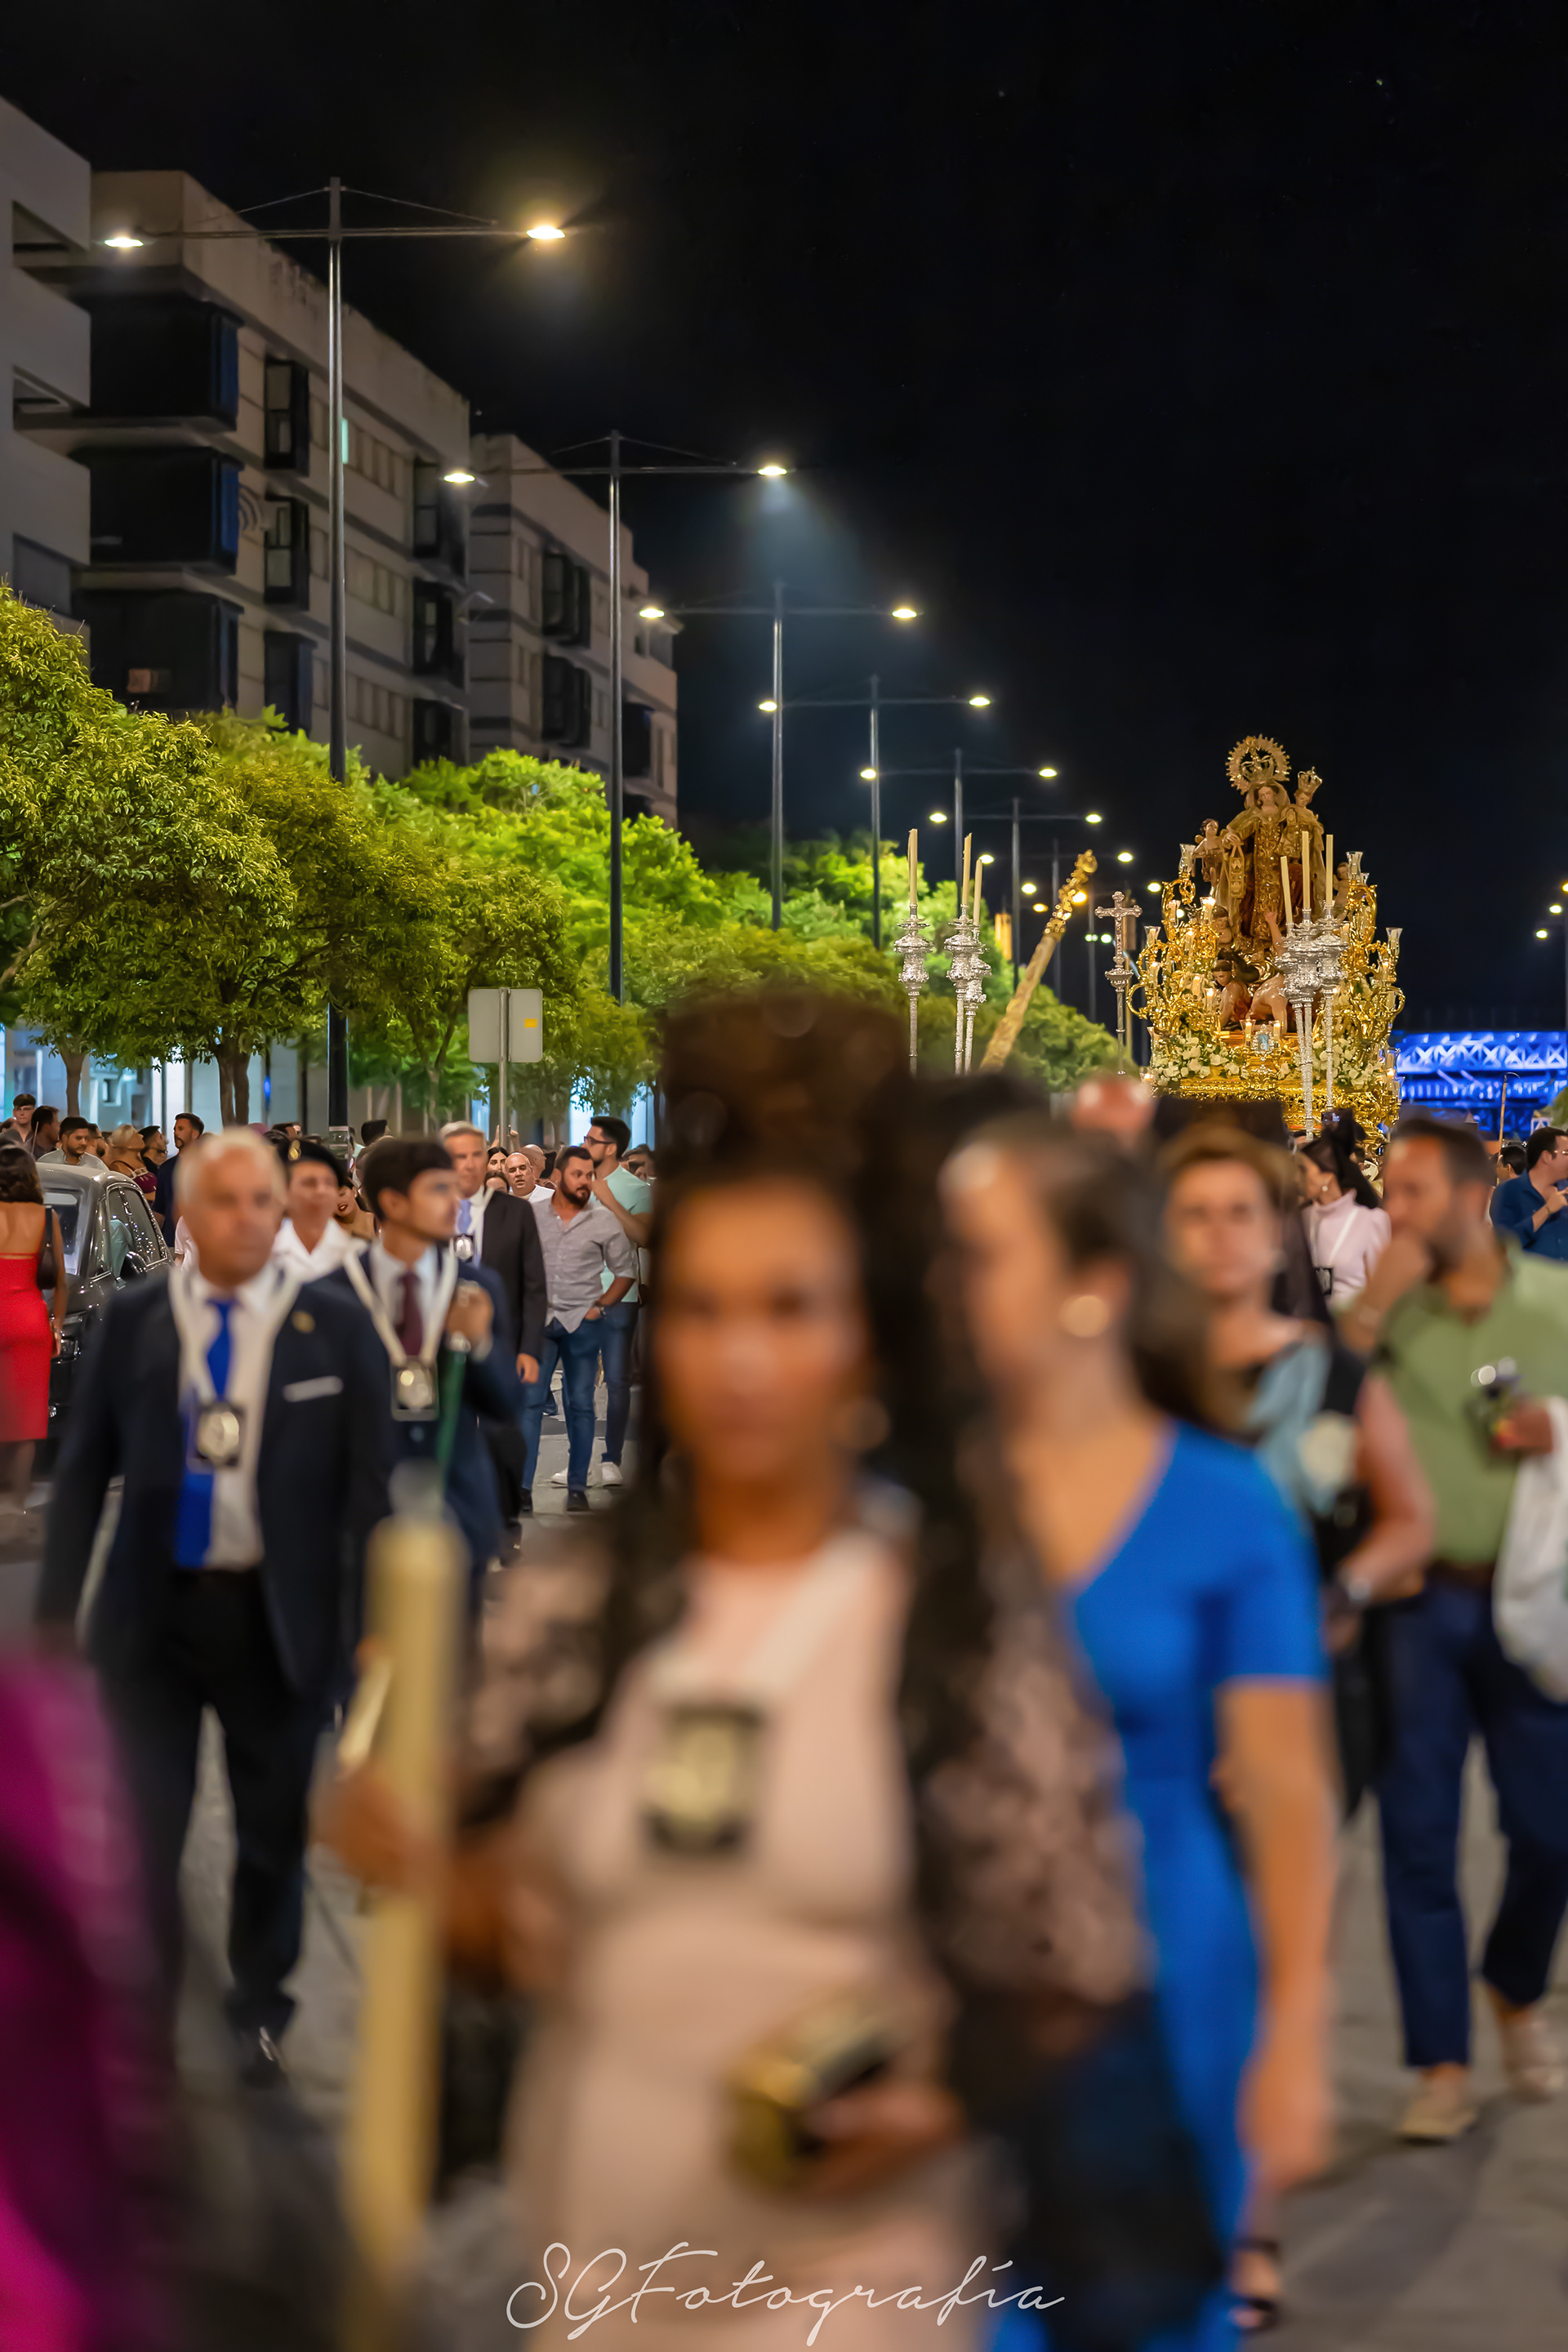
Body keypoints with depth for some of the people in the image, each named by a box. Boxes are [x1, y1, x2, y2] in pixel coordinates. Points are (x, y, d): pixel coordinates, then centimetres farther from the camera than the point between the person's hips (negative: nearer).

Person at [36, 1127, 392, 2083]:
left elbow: (368, 1489, 0)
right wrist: (57, 1609, 0)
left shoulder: (335, 1330, -3)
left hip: (279, 1614, 0)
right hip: (155, 1611, 1)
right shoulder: (133, 1321, 2)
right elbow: (84, 1469, 5)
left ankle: (259, 2013, 33)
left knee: (274, 1832, 12)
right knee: (142, 1831, 1)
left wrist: (375, 1624, -5)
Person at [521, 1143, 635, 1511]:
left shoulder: (604, 1221, 1)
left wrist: (600, 1306, -2)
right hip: (539, 1319, 0)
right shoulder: (531, 1212, 3)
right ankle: (522, 1487, -4)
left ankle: (577, 1487, 10)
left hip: (581, 1323, 0)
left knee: (581, 1405, 3)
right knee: (529, 1401, -5)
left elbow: (625, 1271, 9)